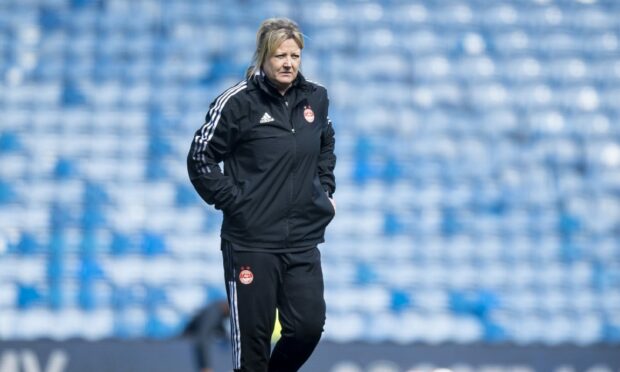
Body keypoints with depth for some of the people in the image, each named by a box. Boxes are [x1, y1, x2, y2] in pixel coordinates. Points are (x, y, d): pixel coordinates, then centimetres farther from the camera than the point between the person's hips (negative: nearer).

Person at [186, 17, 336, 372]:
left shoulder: (316, 98, 5)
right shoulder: (238, 102, -11)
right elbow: (200, 159, -7)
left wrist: (325, 189, 14)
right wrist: (233, 200, -10)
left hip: (303, 239, 5)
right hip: (251, 240, -4)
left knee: (309, 325, 1)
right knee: (253, 333, 1)